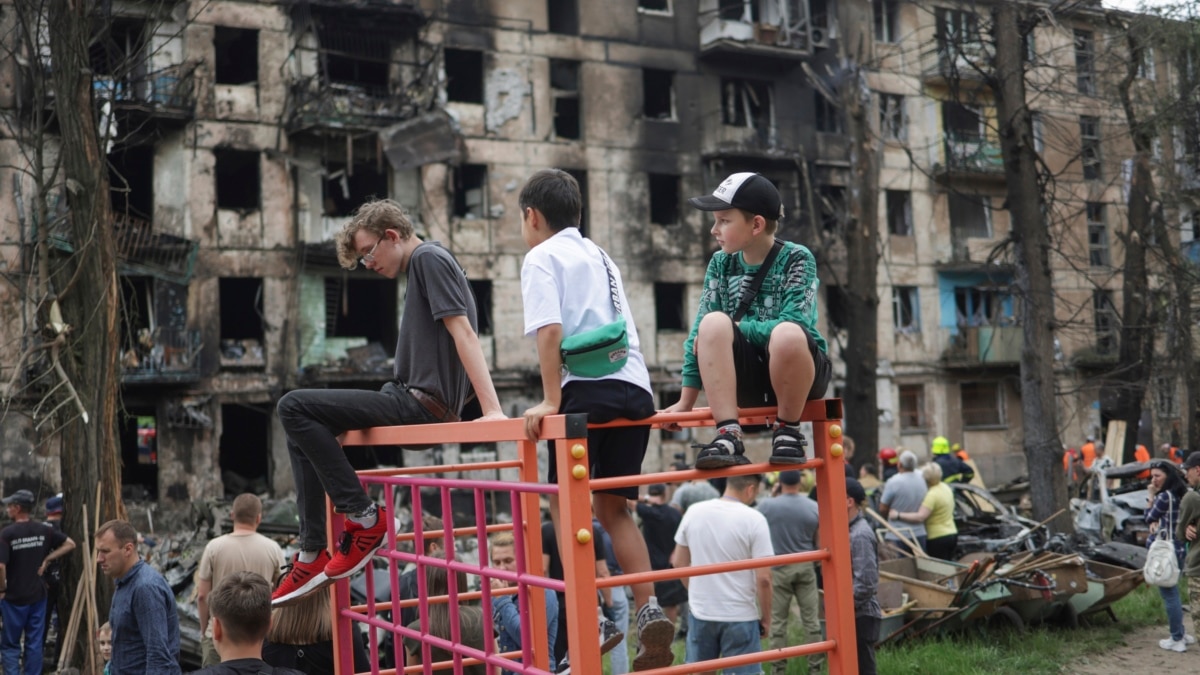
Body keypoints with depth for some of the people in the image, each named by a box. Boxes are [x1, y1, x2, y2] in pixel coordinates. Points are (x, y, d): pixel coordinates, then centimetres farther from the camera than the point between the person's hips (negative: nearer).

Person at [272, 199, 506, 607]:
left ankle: (364, 518, -9)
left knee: (294, 408, -14)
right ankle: (312, 554, 10)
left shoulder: (429, 258, -8)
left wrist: (492, 409, -26)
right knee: (303, 433, 16)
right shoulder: (419, 269, 20)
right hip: (413, 401, 11)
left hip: (422, 402, -11)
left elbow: (463, 332, -18)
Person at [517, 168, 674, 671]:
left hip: (589, 387, -7)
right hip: (635, 386, 7)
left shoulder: (542, 257, 4)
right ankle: (649, 611, 2)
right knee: (612, 506, 13)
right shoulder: (599, 256, 27)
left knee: (566, 502, -1)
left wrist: (550, 400, -11)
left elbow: (549, 329, -11)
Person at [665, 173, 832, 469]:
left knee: (787, 334, -36)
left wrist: (733, 328, -18)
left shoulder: (797, 259, -7)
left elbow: (792, 326, -21)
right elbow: (700, 332, 1)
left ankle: (788, 431, -13)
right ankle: (728, 436, -29)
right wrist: (686, 401, -4)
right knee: (713, 323, -26)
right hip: (747, 378, 3)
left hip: (798, 373, -3)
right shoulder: (721, 263, 4)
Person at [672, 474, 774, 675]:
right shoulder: (754, 519, -14)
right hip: (740, 617, -4)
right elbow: (763, 578, -14)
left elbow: (679, 563, 9)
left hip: (700, 613, 4)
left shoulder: (694, 512, -1)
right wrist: (766, 617, 0)